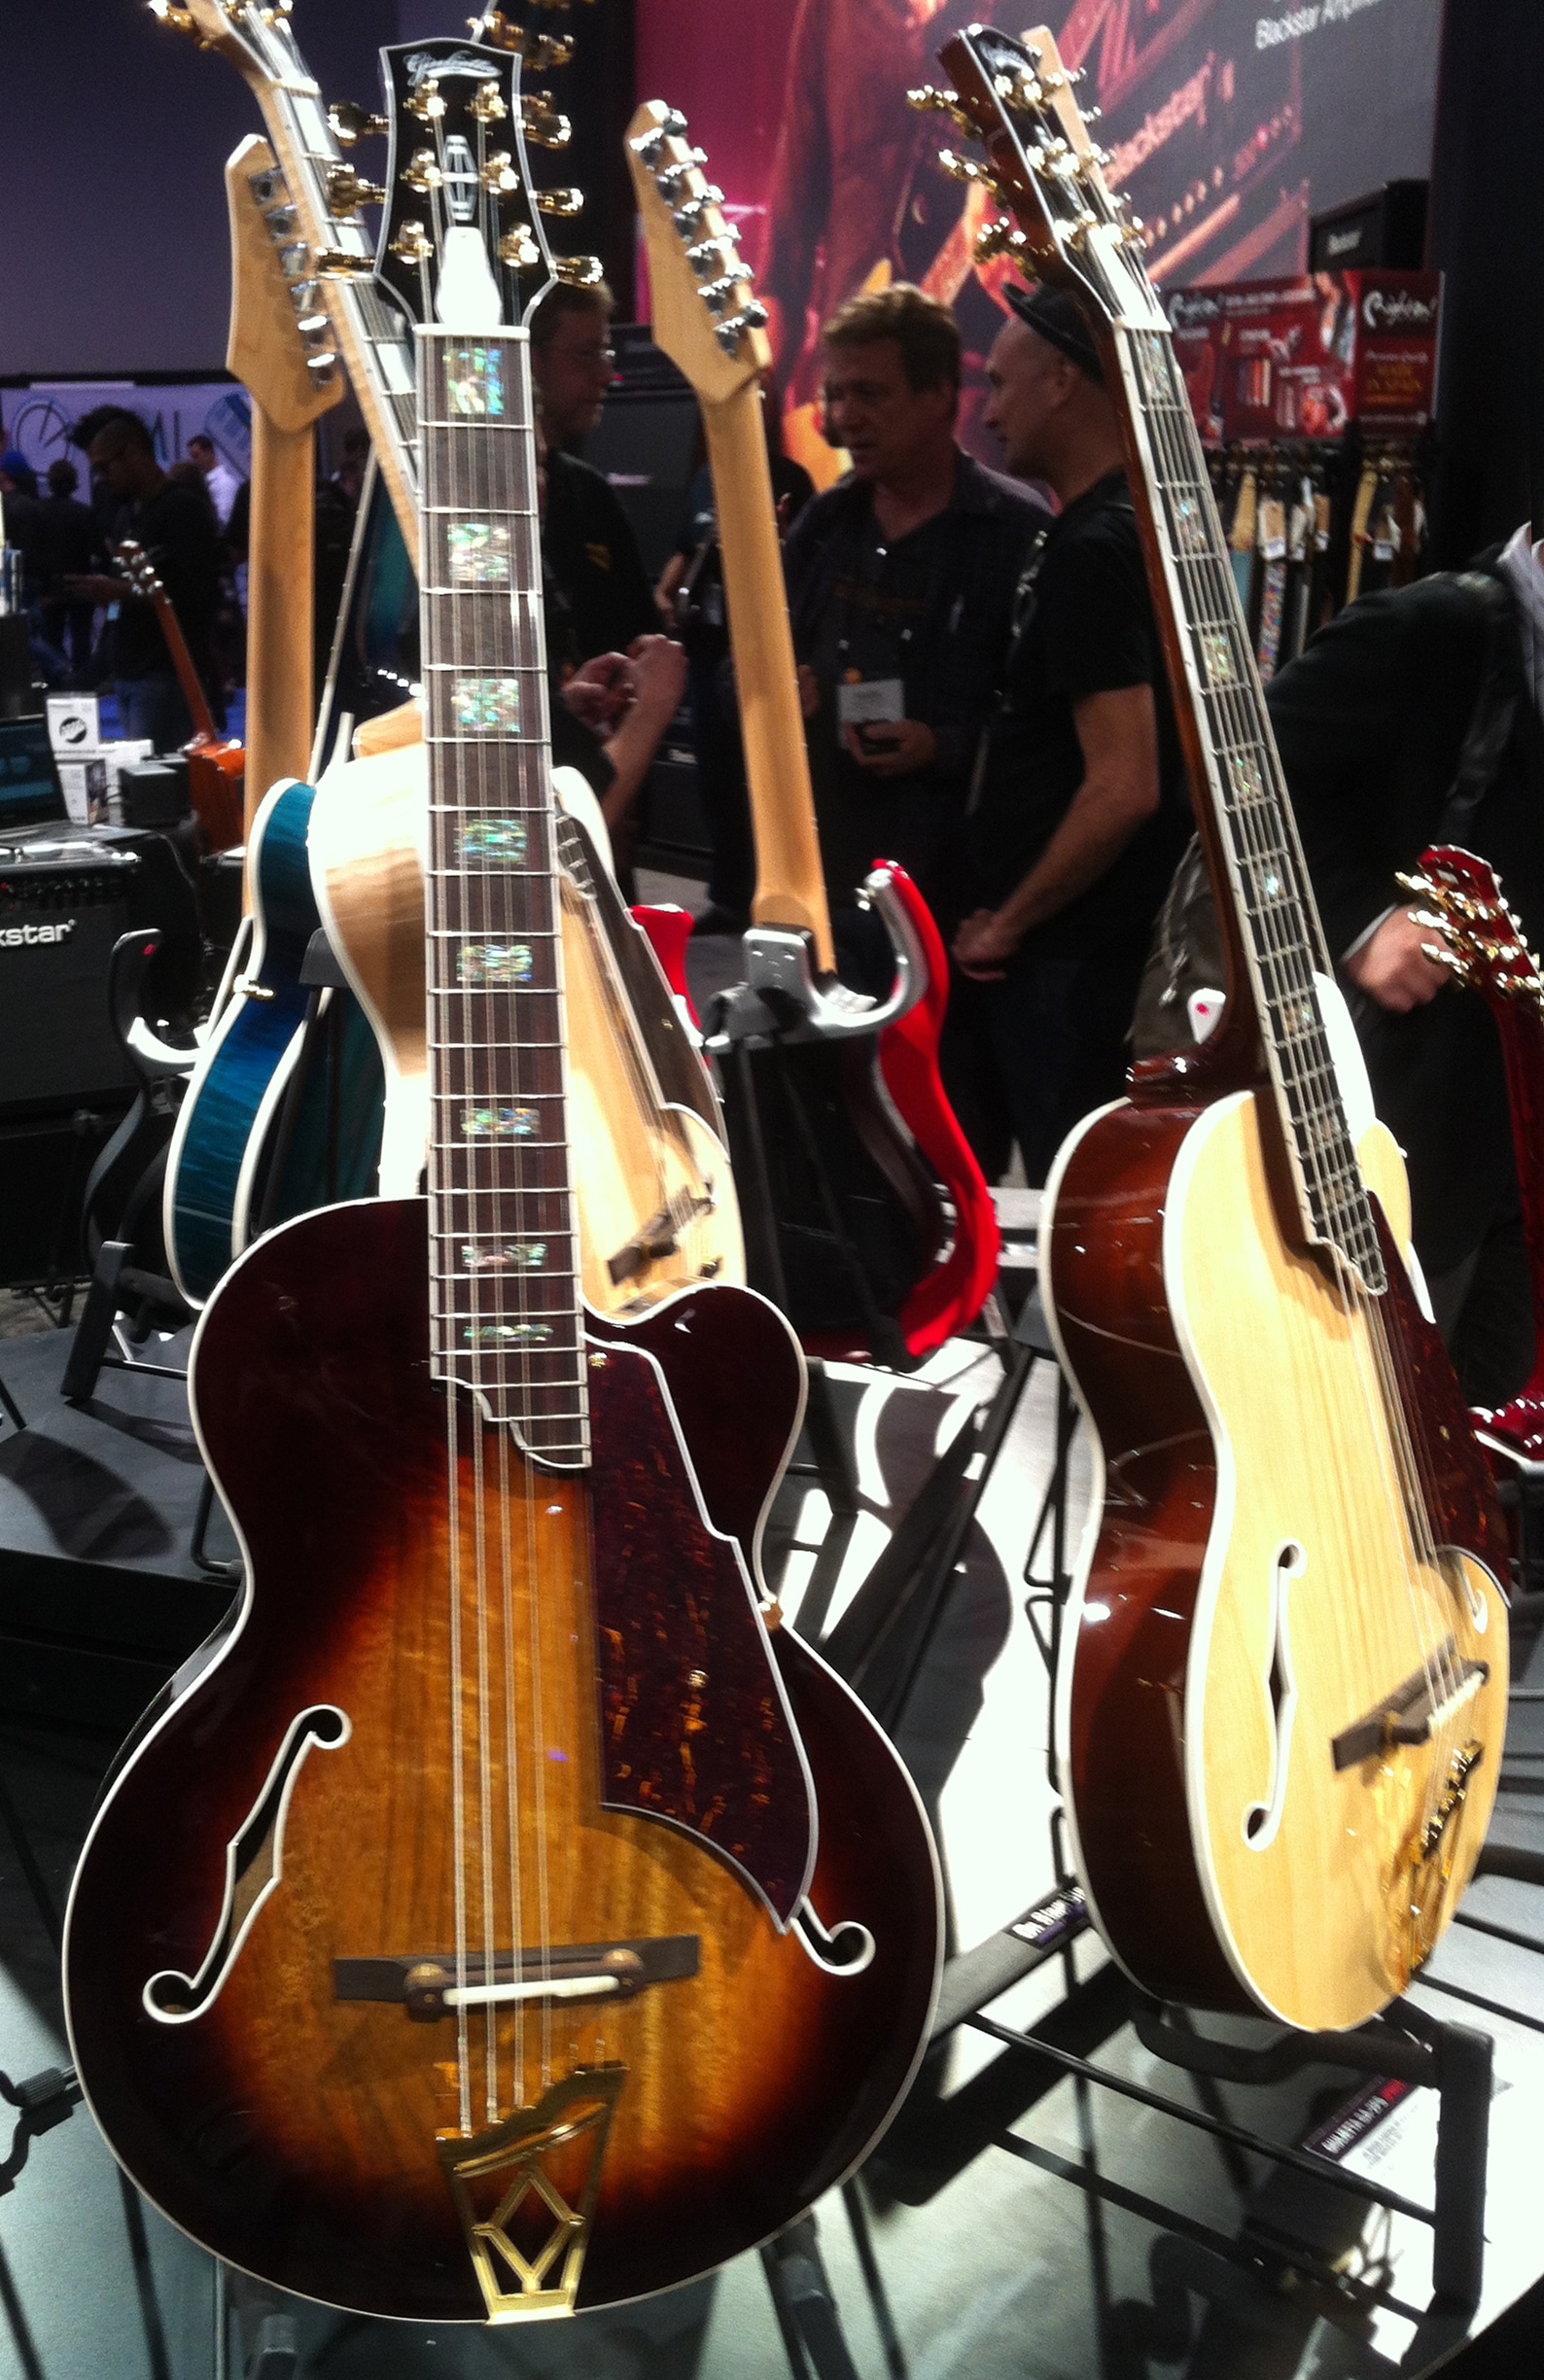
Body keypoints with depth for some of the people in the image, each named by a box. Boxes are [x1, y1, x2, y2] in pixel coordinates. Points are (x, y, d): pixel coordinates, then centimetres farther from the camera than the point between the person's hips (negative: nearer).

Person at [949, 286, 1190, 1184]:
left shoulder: (1091, 548, -19)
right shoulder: (1134, 524, 12)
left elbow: (1123, 788, -26)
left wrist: (1008, 923, -14)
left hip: (1066, 957, -10)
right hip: (1107, 934, 10)